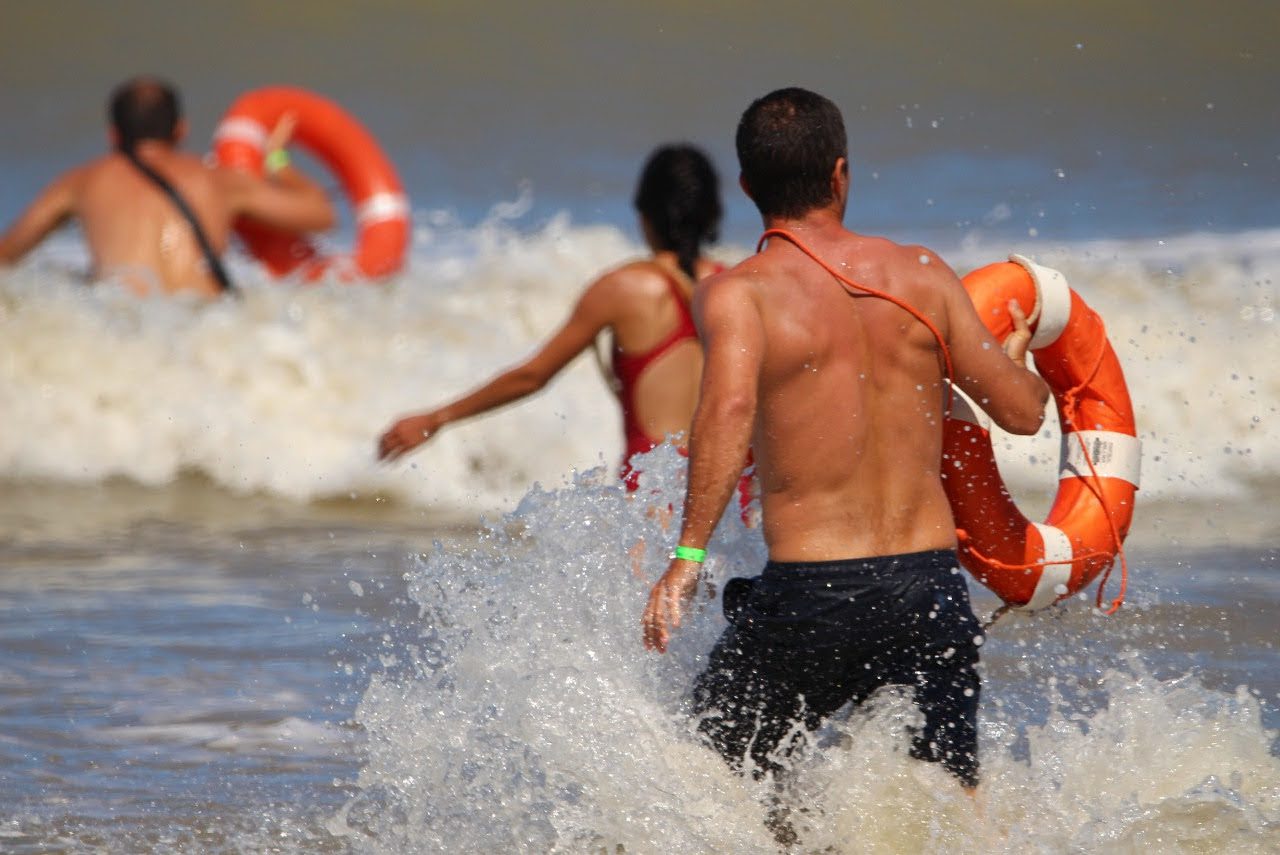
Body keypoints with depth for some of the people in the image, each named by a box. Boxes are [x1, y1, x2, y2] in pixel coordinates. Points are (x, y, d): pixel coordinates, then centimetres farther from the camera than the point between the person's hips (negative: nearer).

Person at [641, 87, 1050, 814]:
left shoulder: (738, 293, -4)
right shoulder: (923, 276, 6)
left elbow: (730, 407, -23)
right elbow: (1024, 410, 11)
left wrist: (689, 554, -24)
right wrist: (1019, 352, 34)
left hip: (812, 592, -3)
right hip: (931, 586, 3)